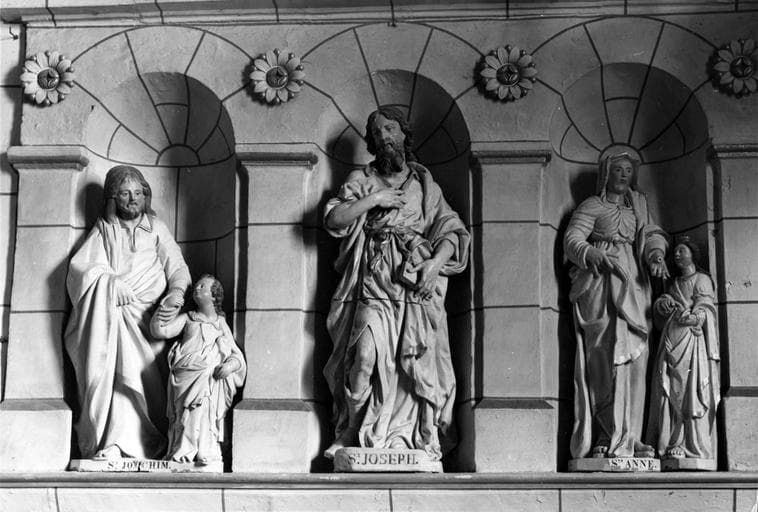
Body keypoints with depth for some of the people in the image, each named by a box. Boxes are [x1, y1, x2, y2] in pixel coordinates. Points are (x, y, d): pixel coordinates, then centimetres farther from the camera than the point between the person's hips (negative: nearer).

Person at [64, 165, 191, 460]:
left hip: (143, 316, 1)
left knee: (132, 366, -26)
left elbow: (177, 268, 10)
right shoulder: (103, 230, 17)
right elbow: (80, 265, 2)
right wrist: (110, 281, -17)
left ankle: (116, 443, -28)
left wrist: (177, 292, -13)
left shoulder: (156, 228, 20)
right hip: (106, 313, -1)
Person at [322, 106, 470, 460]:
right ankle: (356, 437, -11)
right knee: (367, 355, -15)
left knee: (417, 358, -9)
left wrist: (436, 261, -8)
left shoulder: (424, 184, 18)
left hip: (416, 284, 1)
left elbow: (451, 230, 9)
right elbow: (332, 219, 2)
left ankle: (422, 439, -7)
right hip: (373, 285, 0)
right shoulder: (361, 181, 17)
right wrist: (373, 200, -6)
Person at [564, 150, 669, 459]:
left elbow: (651, 234, 14)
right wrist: (596, 255, -23)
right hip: (601, 284, -6)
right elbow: (572, 240, -4)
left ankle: (629, 437, 2)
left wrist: (656, 254, -8)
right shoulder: (592, 206, 5)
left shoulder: (638, 204, 23)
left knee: (635, 356, 0)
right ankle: (614, 438, -16)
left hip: (633, 285, 6)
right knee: (609, 356, -14)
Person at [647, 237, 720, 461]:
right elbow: (658, 308, 18)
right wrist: (662, 303, -4)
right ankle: (672, 444, -6)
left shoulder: (701, 279, 8)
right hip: (670, 342, 6)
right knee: (669, 392, -3)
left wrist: (692, 317, -24)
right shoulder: (675, 284, 27)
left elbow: (704, 309, -4)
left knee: (690, 391, -13)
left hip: (691, 339, -6)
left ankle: (694, 447, -17)